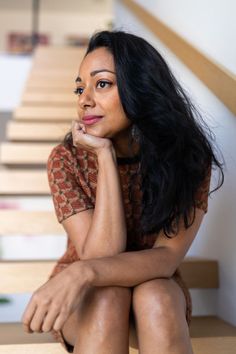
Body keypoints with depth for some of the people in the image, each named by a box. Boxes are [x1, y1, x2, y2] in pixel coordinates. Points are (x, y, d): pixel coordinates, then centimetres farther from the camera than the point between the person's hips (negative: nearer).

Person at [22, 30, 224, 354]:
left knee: (154, 296, -34)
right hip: (87, 299, 0)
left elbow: (167, 257, -27)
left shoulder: (188, 157, -17)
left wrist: (84, 272, -44)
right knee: (107, 296, -35)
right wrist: (105, 155, -30)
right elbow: (100, 256, -25)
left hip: (157, 290, 1)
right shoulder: (66, 160, -18)